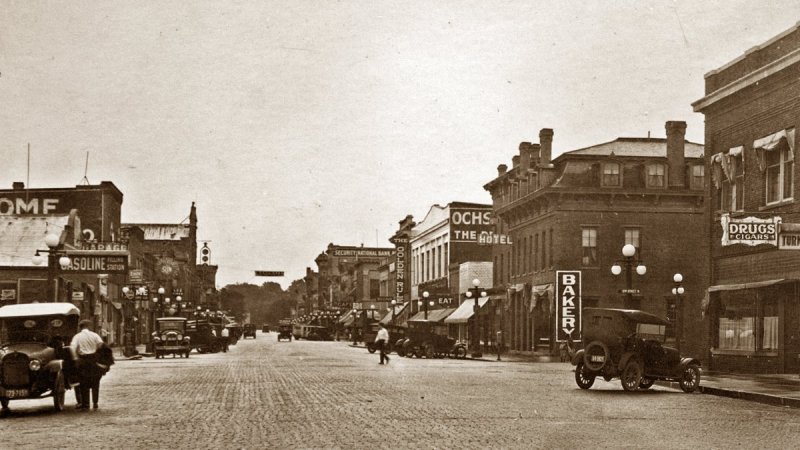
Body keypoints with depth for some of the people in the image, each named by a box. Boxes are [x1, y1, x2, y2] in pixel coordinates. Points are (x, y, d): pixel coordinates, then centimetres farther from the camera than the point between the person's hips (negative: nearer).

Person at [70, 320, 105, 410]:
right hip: (94, 359, 1)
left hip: (83, 360, -1)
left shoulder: (77, 336, 1)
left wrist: (75, 359, -12)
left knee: (84, 383, 7)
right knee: (95, 382, 13)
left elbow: (72, 347, -15)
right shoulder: (94, 335, 3)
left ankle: (85, 404, 6)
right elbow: (101, 344, -12)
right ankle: (95, 403, 13)